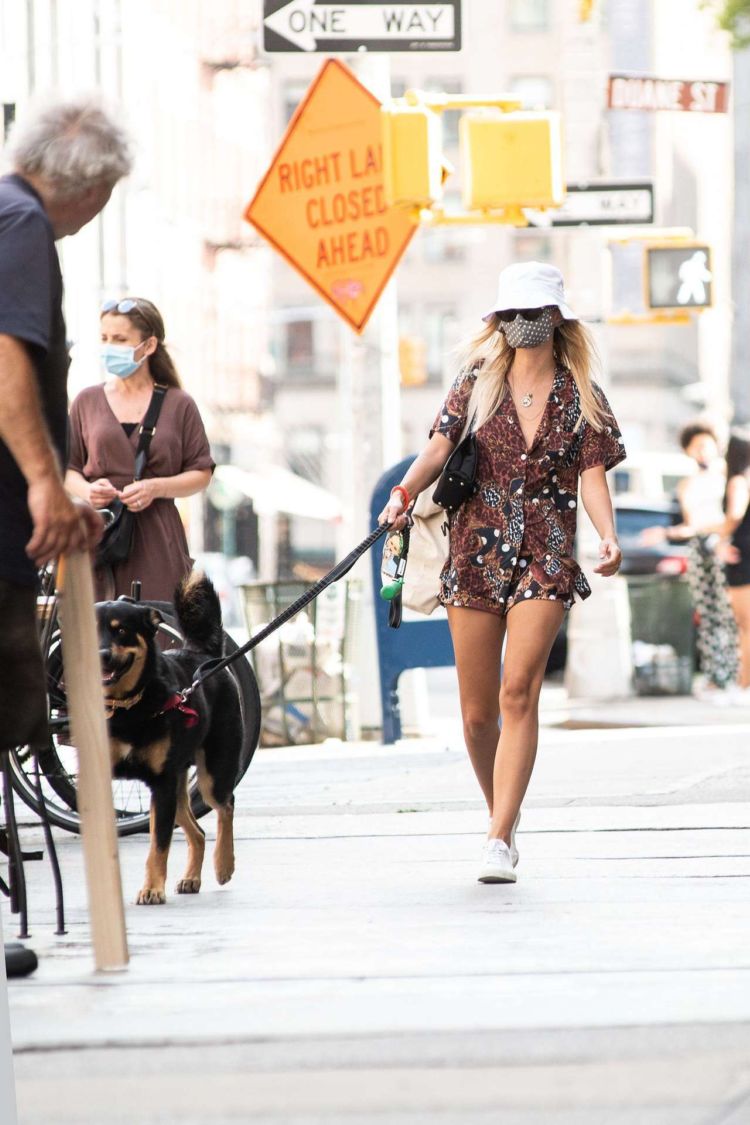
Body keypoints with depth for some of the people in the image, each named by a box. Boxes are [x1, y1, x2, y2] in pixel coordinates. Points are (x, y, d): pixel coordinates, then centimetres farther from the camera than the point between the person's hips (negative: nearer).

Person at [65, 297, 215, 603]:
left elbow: (202, 473, 8)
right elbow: (67, 467, 15)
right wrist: (87, 489, -7)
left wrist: (155, 488, -10)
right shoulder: (87, 402, 13)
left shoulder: (178, 405, 8)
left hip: (157, 542, -1)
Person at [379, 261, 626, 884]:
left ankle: (500, 841, -21)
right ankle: (504, 813, 28)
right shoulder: (478, 383, 8)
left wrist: (609, 535, -20)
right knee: (478, 712, 4)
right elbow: (440, 446, -2)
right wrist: (404, 492, -21)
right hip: (476, 553, 2)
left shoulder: (581, 396, 5)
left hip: (546, 558, -2)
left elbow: (592, 475, -1)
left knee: (519, 692, -18)